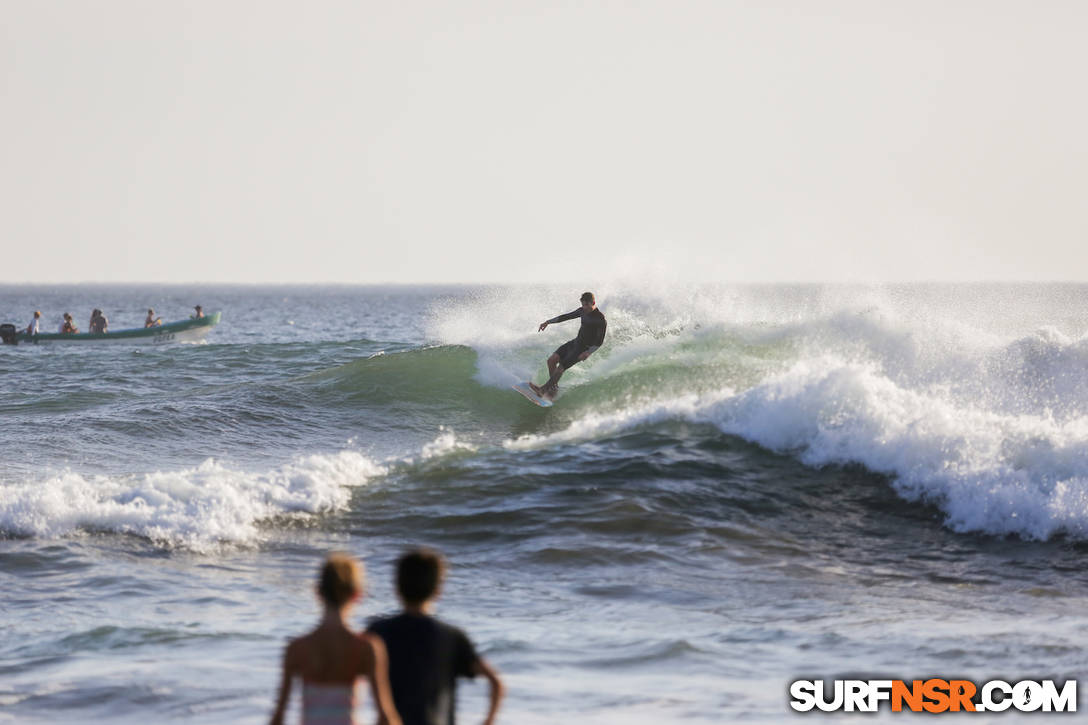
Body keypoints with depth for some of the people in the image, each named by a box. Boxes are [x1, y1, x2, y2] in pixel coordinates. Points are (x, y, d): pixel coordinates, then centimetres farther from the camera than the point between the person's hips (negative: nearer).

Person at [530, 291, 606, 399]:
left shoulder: (601, 320, -19)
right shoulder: (583, 311, 4)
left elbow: (599, 342, -19)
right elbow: (567, 316, 15)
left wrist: (588, 353, -29)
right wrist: (548, 322, 13)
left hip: (584, 348, -8)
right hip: (576, 342, 8)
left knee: (560, 368, -14)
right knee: (551, 360, -3)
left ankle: (544, 388, -2)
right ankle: (554, 387, 8)